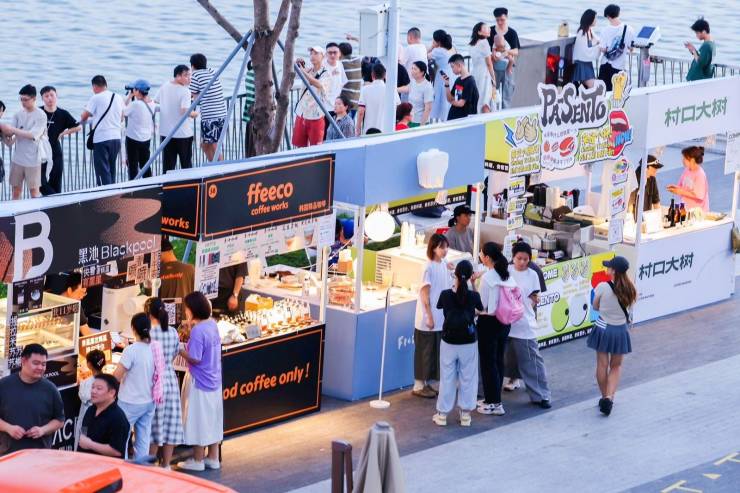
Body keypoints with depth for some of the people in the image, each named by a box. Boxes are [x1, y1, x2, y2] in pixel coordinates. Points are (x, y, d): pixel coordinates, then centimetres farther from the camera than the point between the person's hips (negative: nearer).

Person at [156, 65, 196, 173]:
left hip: (165, 132, 5)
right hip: (183, 133, -5)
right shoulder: (185, 91, -16)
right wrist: (194, 114, -7)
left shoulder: (164, 87, 3)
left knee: (168, 165, 8)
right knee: (186, 164, 8)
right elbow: (184, 111, -26)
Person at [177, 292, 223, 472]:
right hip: (214, 381, 8)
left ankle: (197, 460, 13)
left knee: (199, 421, 3)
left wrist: (179, 350, -9)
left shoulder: (198, 331, -22)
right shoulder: (212, 324, 3)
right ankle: (213, 458, 24)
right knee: (213, 420, 15)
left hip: (199, 383, -8)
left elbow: (195, 359, -23)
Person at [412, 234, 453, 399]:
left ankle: (427, 384, 20)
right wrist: (429, 317, -15)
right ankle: (418, 386, 8)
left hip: (441, 319, 7)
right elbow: (424, 294, -13)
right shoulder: (429, 267, -14)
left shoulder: (444, 265, 6)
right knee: (424, 352, 0)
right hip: (427, 319, -7)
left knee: (435, 352, 11)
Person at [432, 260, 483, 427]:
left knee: (447, 377, 9)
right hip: (468, 343, 0)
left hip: (449, 342, 0)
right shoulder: (474, 296, -12)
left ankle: (442, 413, 13)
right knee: (467, 377, 11)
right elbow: (480, 309, 6)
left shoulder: (446, 295, -12)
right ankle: (465, 413, 14)